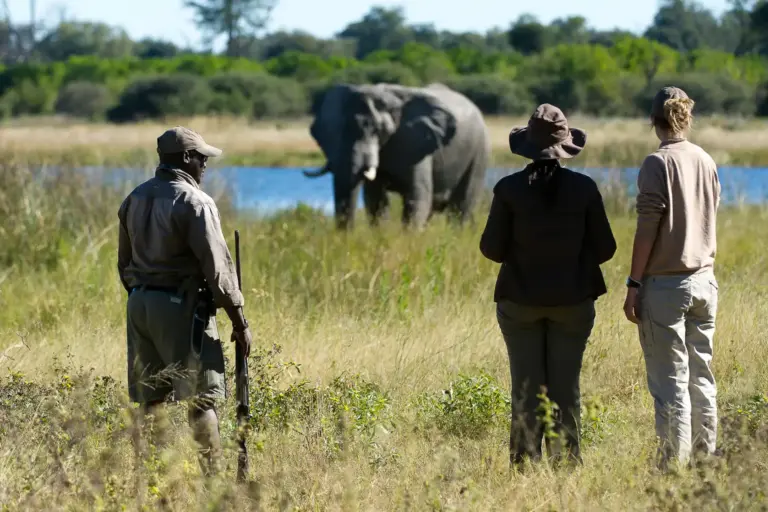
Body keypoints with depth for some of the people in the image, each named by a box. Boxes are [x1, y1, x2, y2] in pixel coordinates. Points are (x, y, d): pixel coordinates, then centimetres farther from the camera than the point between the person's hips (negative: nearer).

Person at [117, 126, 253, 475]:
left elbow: (124, 263, 17)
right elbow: (216, 267, -14)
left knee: (151, 399, 10)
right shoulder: (194, 202, -13)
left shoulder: (134, 199, 11)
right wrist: (239, 322, -8)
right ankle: (210, 478, -7)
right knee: (202, 400, -4)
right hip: (181, 306, -7)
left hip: (140, 303, 7)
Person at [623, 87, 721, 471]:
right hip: (704, 279, 6)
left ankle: (674, 466, -4)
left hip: (665, 284, -6)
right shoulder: (706, 162, 7)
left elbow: (648, 229, -13)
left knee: (670, 382, -4)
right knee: (702, 376, 12)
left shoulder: (658, 163, -11)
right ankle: (704, 462, 15)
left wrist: (633, 285, -10)